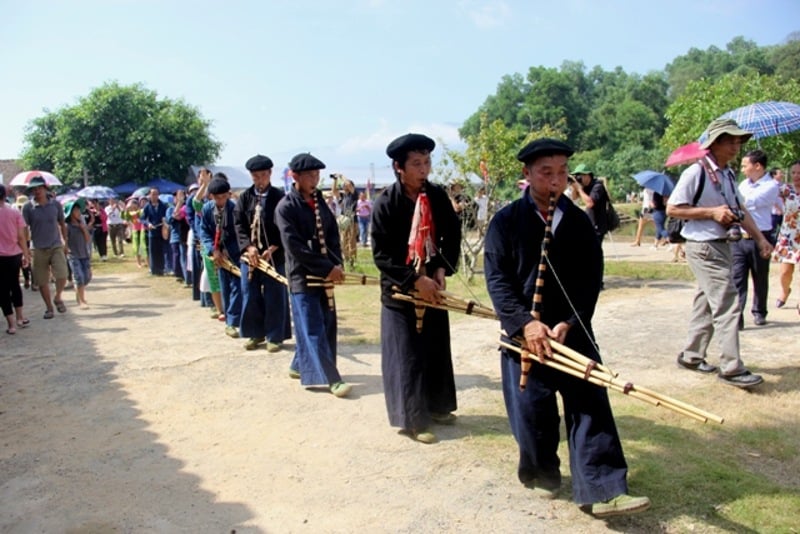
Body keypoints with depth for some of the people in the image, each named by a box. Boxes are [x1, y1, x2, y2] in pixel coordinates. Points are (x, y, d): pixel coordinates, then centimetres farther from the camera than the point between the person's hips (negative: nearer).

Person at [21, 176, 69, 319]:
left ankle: (57, 298, 13)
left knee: (62, 276, -15)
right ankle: (49, 307, 22)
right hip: (39, 249, 0)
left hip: (56, 246, 0)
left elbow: (62, 224, 10)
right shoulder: (28, 208, -4)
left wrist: (65, 243, 11)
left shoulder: (56, 204, 0)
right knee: (42, 281, 5)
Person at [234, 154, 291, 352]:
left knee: (275, 297, 4)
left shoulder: (280, 197, -3)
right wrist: (249, 247, -14)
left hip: (274, 256, -2)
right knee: (250, 297, 9)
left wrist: (271, 250, -15)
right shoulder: (244, 198, 4)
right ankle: (256, 334, 24)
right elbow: (239, 226, 1)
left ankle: (275, 336, 15)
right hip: (250, 255, 3)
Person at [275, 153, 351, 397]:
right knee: (313, 329, -4)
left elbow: (333, 235, 9)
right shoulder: (286, 207, -9)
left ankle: (299, 365, 28)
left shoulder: (320, 203, 10)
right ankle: (332, 379, -1)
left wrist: (337, 265, -8)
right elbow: (294, 246, -17)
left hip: (326, 274, 7)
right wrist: (327, 268, -19)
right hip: (302, 276, -7)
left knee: (326, 324, 12)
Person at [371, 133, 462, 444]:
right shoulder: (386, 203, -14)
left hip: (433, 287, 5)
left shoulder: (438, 196, -1)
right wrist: (414, 280, -20)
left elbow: (453, 236, 7)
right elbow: (381, 255, -15)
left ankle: (437, 406, 33)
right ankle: (412, 419, 16)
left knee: (437, 350, 14)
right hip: (399, 291, -5)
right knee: (406, 357, 2)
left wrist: (442, 270, -8)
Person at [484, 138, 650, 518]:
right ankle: (541, 473, 28)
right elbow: (496, 278, -9)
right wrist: (525, 322, -20)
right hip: (524, 333, -1)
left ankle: (603, 490, 4)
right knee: (532, 412, 4)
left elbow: (591, 280, 0)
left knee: (590, 407, -3)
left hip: (573, 331, 2)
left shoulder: (580, 222, 4)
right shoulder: (505, 221, -3)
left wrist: (568, 323, -14)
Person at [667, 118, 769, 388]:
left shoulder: (728, 174, 14)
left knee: (707, 303, 14)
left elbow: (739, 209, 21)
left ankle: (691, 356, 25)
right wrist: (712, 212, -18)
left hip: (722, 245, 9)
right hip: (703, 247, -9)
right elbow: (672, 209, -14)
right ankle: (731, 367, -5)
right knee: (727, 302, -11)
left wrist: (760, 238, 12)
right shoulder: (696, 172, -13)